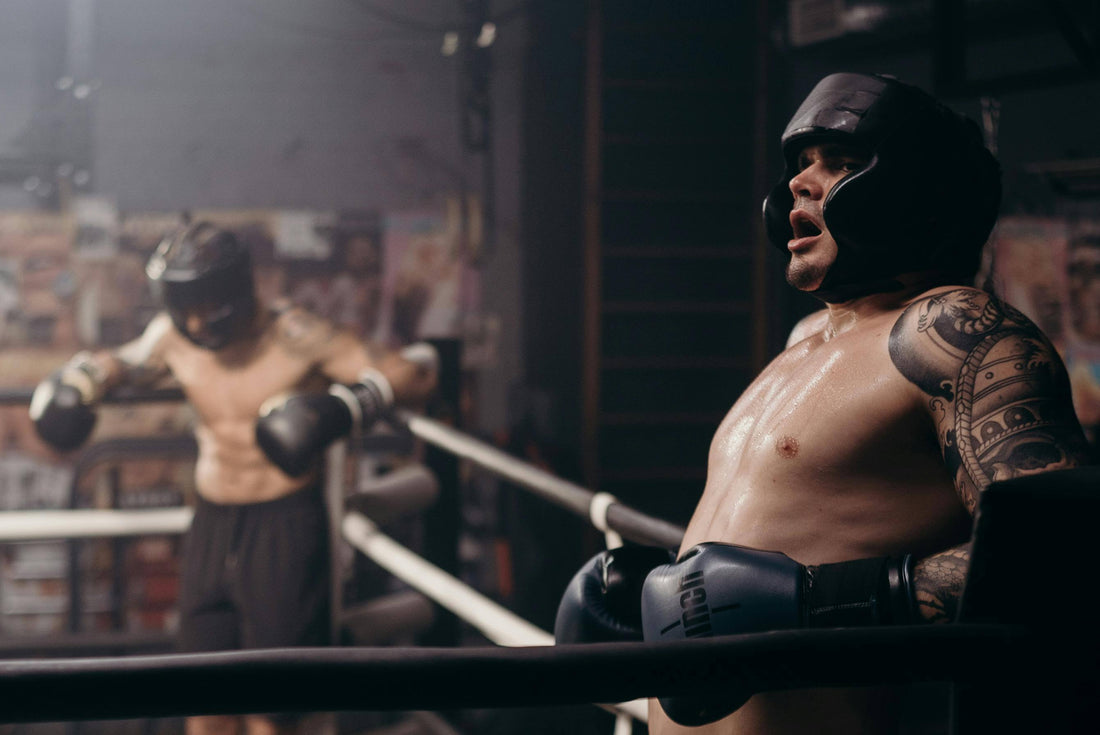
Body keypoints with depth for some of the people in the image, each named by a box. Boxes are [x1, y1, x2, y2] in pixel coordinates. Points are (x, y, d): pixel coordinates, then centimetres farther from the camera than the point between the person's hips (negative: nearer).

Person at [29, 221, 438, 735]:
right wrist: (80, 379, 1)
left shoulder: (296, 339, -15)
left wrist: (350, 403, -35)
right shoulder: (173, 338, 0)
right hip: (211, 524, 5)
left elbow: (415, 374, -17)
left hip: (284, 525, -5)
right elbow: (125, 363, 23)